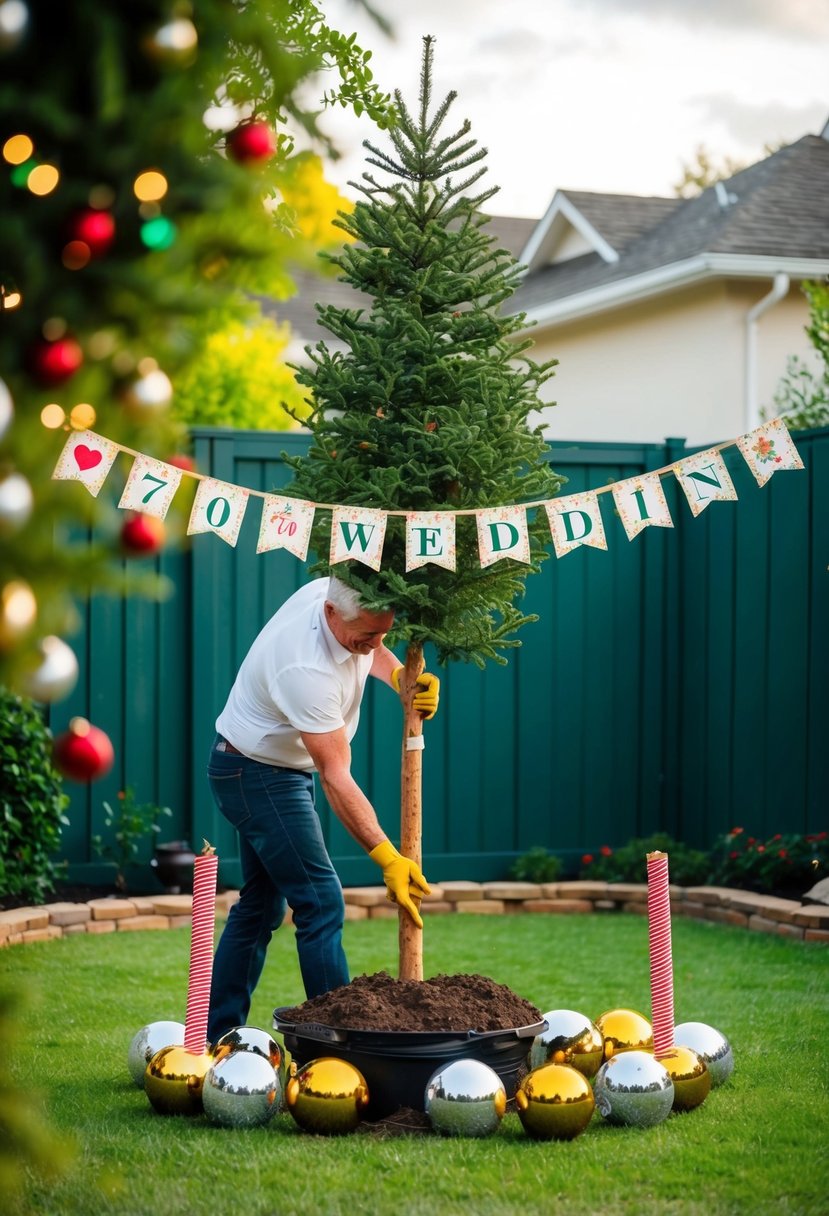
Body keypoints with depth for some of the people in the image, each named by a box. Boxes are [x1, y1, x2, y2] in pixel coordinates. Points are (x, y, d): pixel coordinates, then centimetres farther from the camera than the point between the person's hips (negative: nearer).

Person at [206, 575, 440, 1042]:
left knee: (261, 906, 14)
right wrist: (386, 856, -35)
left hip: (281, 768, 10)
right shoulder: (307, 669, -35)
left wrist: (401, 677, -8)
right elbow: (336, 776, -33)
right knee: (321, 903, -13)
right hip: (256, 773, -10)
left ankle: (216, 1037, 20)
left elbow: (372, 651, 14)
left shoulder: (336, 592, -11)